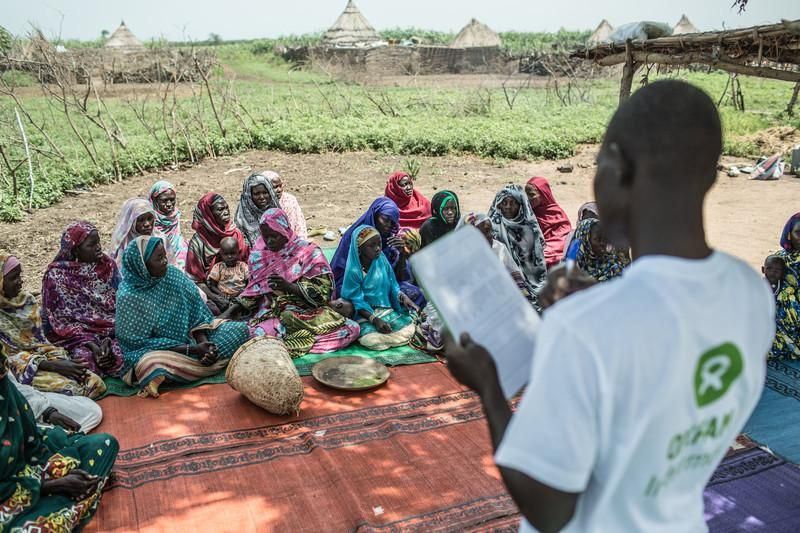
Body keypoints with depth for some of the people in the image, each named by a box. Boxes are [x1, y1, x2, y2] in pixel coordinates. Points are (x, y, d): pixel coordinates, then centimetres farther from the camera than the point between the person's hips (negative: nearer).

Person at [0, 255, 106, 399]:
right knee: (72, 388, -30)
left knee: (96, 383, -14)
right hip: (22, 368, -6)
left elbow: (40, 340, 9)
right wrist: (54, 366, -22)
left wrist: (61, 360, -11)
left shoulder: (27, 300, 8)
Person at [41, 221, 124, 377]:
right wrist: (90, 343, -22)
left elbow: (120, 305, 2)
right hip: (72, 335, -3)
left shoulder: (108, 265, 2)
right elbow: (61, 320, -8)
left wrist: (109, 338, -15)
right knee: (85, 356, -33)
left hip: (109, 332, 3)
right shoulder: (56, 275, -8)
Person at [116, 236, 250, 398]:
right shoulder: (128, 297, -20)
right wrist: (192, 349, -24)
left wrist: (203, 342, -19)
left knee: (240, 329, -6)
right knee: (152, 365, -41)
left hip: (190, 336, 5)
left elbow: (197, 311, 0)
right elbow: (141, 342, -19)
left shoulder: (173, 274, -7)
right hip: (153, 351, -5)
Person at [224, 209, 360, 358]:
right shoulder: (258, 254, 6)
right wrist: (227, 313, 2)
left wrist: (289, 286, -23)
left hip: (309, 311, 1)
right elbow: (253, 291, 15)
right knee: (259, 334, -37)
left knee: (352, 329, -24)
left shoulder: (308, 252, -5)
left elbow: (322, 292, -10)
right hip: (272, 314, -1)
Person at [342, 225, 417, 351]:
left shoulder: (382, 262, -4)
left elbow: (392, 286, 6)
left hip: (387, 310, 4)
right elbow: (357, 302, -16)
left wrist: (403, 297, -16)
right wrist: (375, 320, -28)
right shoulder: (353, 271, -18)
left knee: (408, 331, -16)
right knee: (372, 340, -30)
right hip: (366, 315, -4)